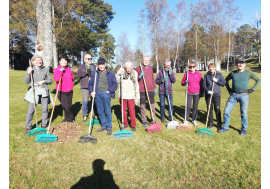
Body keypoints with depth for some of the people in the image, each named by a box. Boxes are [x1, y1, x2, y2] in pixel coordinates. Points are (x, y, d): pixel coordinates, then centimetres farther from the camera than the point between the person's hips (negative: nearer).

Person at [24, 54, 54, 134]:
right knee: (30, 110, -4)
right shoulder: (30, 69, 3)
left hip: (44, 91, 2)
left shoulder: (45, 70, 6)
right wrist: (28, 73, -16)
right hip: (34, 91, -1)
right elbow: (26, 81, -2)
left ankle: (43, 126, 21)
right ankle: (28, 127, 8)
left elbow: (50, 80, 8)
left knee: (45, 109, 6)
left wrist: (43, 81, -9)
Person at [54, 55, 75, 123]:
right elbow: (56, 78, -25)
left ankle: (67, 119, 27)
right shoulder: (57, 69, -6)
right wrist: (61, 71, -25)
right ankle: (71, 119, 10)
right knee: (66, 107, -8)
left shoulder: (68, 69, 10)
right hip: (62, 92, -5)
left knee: (69, 106, 11)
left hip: (70, 91, 6)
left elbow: (72, 76, 29)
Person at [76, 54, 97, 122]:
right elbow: (78, 74, -5)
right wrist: (86, 72, -18)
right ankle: (85, 116, 13)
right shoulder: (81, 66, 11)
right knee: (85, 102, -3)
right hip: (85, 87, -2)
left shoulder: (94, 66, 17)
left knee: (95, 101, 2)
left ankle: (94, 115, 18)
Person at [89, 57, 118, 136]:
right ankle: (103, 126, 23)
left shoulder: (110, 73, 4)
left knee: (107, 111, -2)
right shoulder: (95, 73, 11)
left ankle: (109, 128, 9)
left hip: (106, 93, -3)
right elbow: (90, 83, 14)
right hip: (97, 94, 3)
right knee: (100, 111, 9)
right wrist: (91, 91, -2)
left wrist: (109, 91, -7)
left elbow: (115, 84, 5)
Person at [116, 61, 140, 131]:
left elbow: (136, 85, 9)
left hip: (131, 95, 0)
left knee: (132, 110, 0)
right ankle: (125, 124, 26)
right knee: (123, 110, 9)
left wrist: (137, 95, 7)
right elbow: (117, 81, -5)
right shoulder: (122, 71, -2)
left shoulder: (134, 73, 2)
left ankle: (133, 125, 16)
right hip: (122, 94, 1)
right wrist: (119, 73, -19)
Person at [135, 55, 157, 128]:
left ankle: (154, 121, 17)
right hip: (142, 90, -3)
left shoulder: (150, 68, 14)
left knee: (152, 106, 5)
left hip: (150, 90, 3)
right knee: (143, 106, 4)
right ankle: (144, 122, 15)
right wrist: (140, 76, -16)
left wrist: (154, 88, 18)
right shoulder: (138, 68, 2)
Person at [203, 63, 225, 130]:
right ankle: (210, 123, 23)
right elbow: (204, 85, 1)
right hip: (208, 94, 1)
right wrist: (208, 91, -16)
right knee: (209, 109, 9)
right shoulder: (206, 75, 3)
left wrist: (217, 81, -13)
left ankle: (219, 124, 9)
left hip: (216, 94, -1)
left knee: (217, 109, -3)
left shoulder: (219, 74, 3)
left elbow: (223, 84, 3)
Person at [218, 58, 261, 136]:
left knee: (244, 113, 2)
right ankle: (225, 127, 13)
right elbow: (226, 80, 23)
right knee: (226, 111, -1)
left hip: (244, 95, -2)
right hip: (233, 95, 2)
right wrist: (229, 89, 12)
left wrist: (252, 89, -2)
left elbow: (259, 80, 5)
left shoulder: (248, 72, 1)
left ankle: (244, 129, 19)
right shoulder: (232, 73, 7)